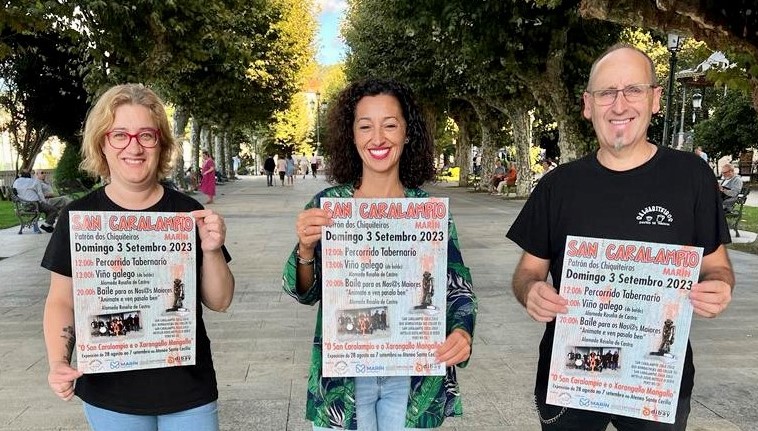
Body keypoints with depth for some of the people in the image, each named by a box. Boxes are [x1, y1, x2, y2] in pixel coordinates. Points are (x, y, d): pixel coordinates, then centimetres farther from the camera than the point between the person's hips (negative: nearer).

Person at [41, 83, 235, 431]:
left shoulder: (187, 212, -6)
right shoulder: (78, 216, -6)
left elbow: (219, 302, -3)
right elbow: (61, 301, 2)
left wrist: (211, 251, -19)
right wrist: (58, 363, -13)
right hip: (109, 396, 1)